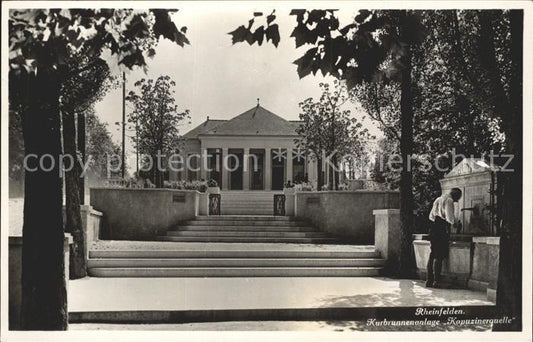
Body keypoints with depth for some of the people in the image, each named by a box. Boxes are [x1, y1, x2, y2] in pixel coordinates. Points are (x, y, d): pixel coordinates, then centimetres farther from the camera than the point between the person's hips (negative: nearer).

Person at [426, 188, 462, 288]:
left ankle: (429, 280, 10)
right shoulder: (449, 200, -7)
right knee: (439, 256, -7)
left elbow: (431, 216, 25)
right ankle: (437, 281, -6)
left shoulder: (438, 199, 22)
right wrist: (456, 222, 3)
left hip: (433, 228, 9)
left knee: (433, 255, 9)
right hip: (442, 230, -9)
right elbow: (450, 218, -15)